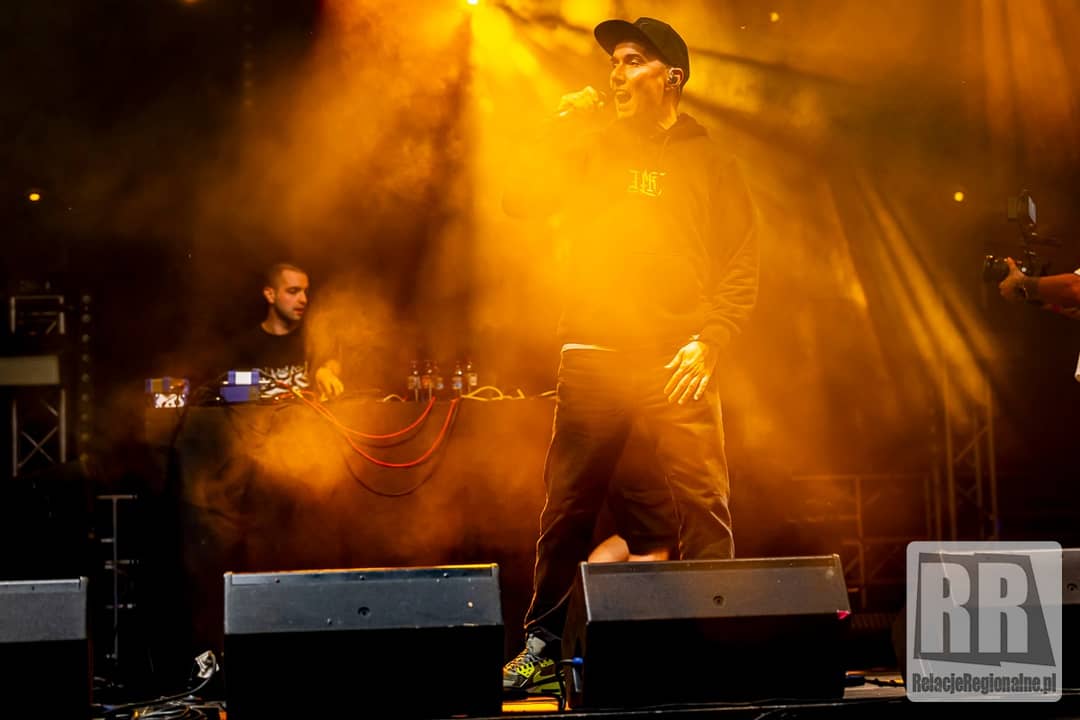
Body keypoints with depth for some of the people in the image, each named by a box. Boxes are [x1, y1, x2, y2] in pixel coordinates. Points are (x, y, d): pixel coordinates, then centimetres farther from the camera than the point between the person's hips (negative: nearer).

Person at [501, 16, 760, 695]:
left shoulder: (710, 161, 9)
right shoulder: (593, 151, 16)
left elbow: (742, 267, 5)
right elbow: (520, 203, 6)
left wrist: (707, 341, -8)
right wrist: (557, 138, -5)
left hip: (679, 360, -2)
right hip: (593, 353, 2)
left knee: (704, 504, -9)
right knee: (569, 506, 1)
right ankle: (542, 648, 8)